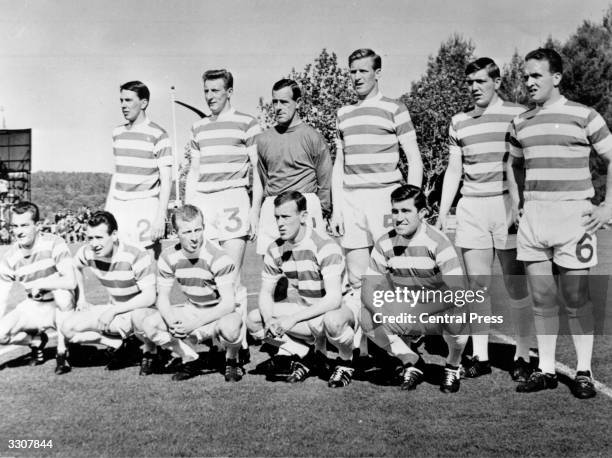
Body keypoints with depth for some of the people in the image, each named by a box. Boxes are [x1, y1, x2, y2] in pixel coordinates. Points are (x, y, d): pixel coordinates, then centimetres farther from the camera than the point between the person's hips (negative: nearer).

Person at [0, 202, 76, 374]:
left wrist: (38, 285, -25)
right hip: (34, 308, 4)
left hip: (63, 307, -3)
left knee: (62, 293, -38)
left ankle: (62, 352, -19)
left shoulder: (54, 244, -19)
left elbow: (70, 282, -29)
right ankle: (37, 340, 15)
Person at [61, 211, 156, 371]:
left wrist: (113, 311, -27)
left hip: (141, 308, -6)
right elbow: (75, 267, 19)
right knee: (68, 328, -10)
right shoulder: (87, 253, -8)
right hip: (114, 310, 6)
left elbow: (149, 297, -25)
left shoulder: (137, 256, -25)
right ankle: (120, 345, -5)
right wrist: (81, 298, 11)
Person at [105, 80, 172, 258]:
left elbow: (166, 180, -7)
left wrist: (160, 217, -13)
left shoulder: (158, 135, -5)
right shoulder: (118, 133, 13)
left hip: (145, 208, -5)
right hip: (118, 207, 5)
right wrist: (107, 208, 17)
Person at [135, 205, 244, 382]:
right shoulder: (168, 258, -9)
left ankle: (232, 360, -3)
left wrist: (194, 324, -35)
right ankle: (190, 359, 4)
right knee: (146, 324, -15)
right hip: (192, 310, 5)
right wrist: (172, 322, -26)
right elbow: (162, 297, -3)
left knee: (229, 327, -41)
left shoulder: (219, 257, -24)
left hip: (222, 312, -5)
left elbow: (228, 303, -26)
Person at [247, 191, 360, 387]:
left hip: (343, 306, -6)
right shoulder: (275, 250, -5)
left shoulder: (325, 246, -24)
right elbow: (266, 292, 1)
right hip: (307, 309, 6)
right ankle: (307, 355, 6)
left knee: (332, 321, -42)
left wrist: (293, 319, -36)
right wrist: (269, 320, -21)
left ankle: (346, 362, -7)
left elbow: (334, 299, -32)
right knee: (254, 320, -10)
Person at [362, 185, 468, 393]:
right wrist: (381, 311, -27)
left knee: (455, 315, -36)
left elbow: (458, 292, -29)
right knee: (367, 317, -20)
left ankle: (453, 366, -1)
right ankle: (412, 362, 3)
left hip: (438, 314, -3)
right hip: (405, 320, 4)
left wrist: (416, 310, -35)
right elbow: (368, 289, -5)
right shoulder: (384, 244, -7)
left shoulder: (437, 242, -20)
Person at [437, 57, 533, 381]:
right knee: (477, 285, 5)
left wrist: (524, 208, -9)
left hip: (508, 206, -3)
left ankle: (523, 355, 12)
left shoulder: (518, 115, 2)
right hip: (471, 208, 3)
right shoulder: (459, 122, 13)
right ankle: (480, 356, 14)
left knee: (516, 285, 0)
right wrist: (442, 212, 9)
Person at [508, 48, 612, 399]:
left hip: (573, 215, -4)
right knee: (542, 298, 7)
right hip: (532, 217, 4)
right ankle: (546, 370, 16)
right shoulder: (521, 123, 12)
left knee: (576, 298, 0)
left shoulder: (583, 116, -1)